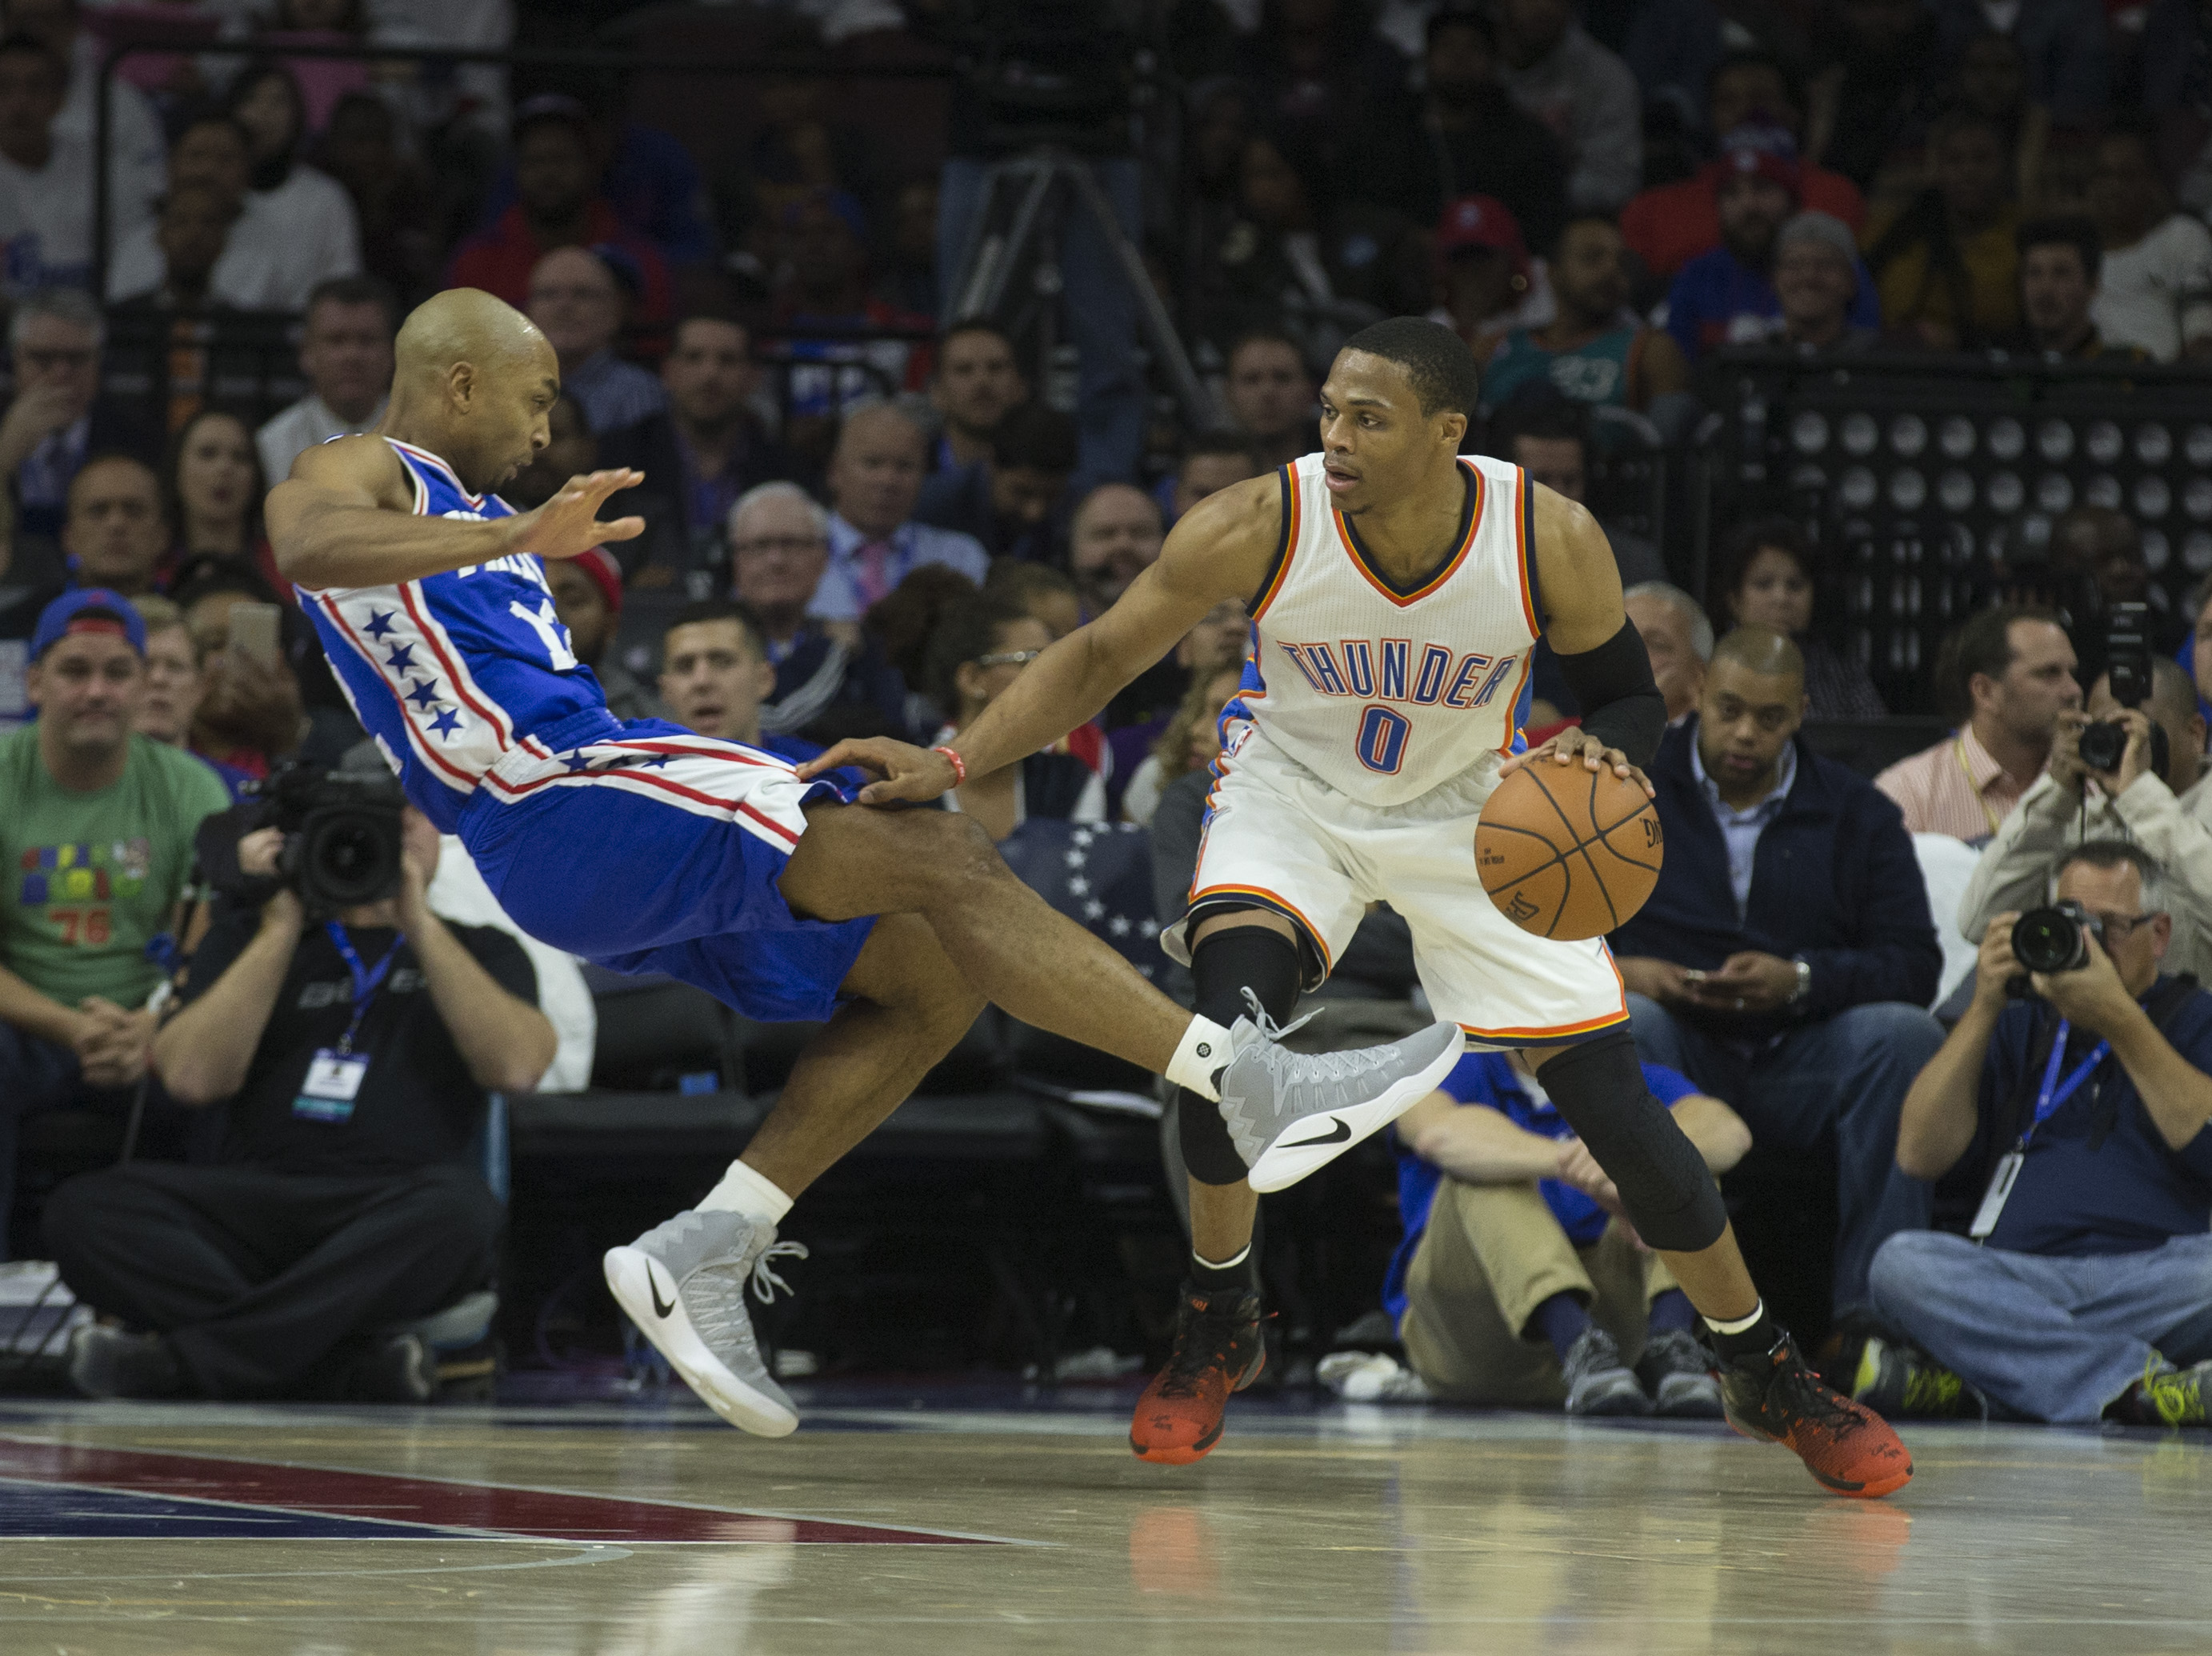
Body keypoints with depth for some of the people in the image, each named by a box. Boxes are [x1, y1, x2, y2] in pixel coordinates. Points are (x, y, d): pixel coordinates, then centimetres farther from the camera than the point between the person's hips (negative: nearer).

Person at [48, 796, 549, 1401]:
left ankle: (178, 1360, -35)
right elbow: (193, 1077, 5)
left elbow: (516, 1066, -2)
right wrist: (282, 927, 3)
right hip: (254, 1204, 1)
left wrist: (418, 924, -3)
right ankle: (362, 1355, -35)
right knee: (82, 1209, -27)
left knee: (459, 1210, -39)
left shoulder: (476, 951, 20)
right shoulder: (251, 937, 23)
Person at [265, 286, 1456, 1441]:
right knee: (939, 859, -18)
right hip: (557, 809, -10)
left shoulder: (469, 516, 30)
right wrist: (515, 540, -40)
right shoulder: (353, 477, 1)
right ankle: (1256, 1082, -24)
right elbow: (309, 546, -25)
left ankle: (702, 1255, -1)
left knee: (931, 977, 6)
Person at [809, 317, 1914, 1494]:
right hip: (1294, 792, 0)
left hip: (1473, 811, 1)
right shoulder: (1261, 527, -28)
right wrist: (950, 765, -28)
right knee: (1230, 1010, -29)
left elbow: (1629, 699, -11)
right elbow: (1102, 657, -17)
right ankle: (1218, 1325, -5)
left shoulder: (1549, 540, -27)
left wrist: (1600, 757, -35)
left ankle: (1765, 1374, 18)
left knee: (1616, 1108, -3)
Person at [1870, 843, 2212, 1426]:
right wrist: (1984, 1007, 8)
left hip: (2153, 1279, -2)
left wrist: (2120, 1021, -7)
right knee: (1902, 1262, -29)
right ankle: (2140, 1387, -41)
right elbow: (1920, 1154, 13)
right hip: (2016, 1278, 2)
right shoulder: (2019, 1026, 27)